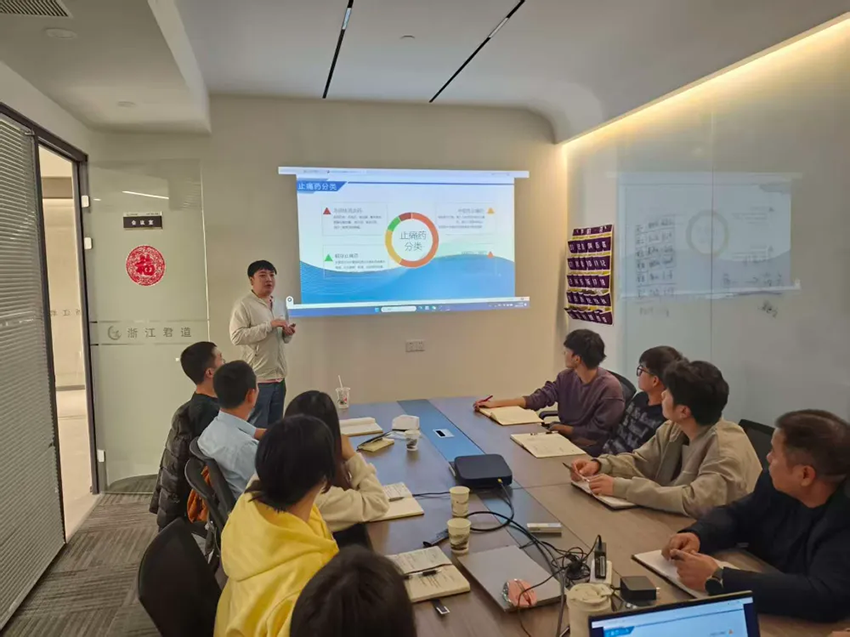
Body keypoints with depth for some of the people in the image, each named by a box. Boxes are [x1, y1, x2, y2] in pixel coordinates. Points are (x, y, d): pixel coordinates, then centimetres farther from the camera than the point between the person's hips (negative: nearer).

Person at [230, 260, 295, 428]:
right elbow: (237, 336, -20)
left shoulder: (281, 306, 14)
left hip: (279, 378, 7)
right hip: (257, 379, -7)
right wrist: (269, 325, -22)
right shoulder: (243, 306, -8)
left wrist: (288, 333, -2)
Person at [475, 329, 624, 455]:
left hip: (587, 449, -6)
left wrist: (560, 428, -7)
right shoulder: (567, 376, 1)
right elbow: (538, 398, 3)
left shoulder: (610, 387, -20)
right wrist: (496, 404, -2)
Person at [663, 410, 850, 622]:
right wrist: (696, 535, -13)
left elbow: (824, 597, -34)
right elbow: (736, 515, 8)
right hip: (757, 610, 6)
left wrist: (717, 579, -35)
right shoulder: (778, 484, -6)